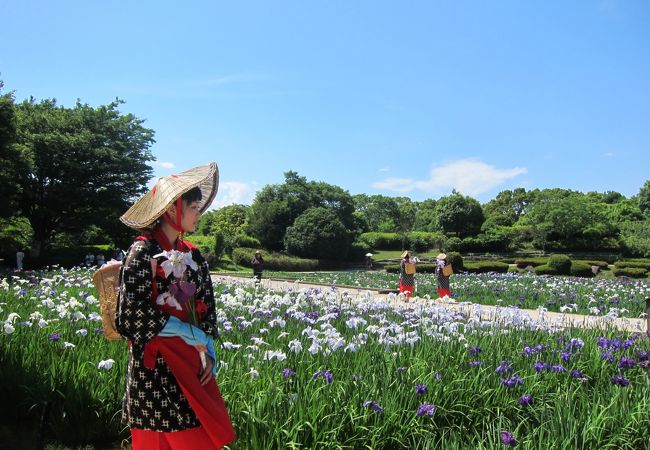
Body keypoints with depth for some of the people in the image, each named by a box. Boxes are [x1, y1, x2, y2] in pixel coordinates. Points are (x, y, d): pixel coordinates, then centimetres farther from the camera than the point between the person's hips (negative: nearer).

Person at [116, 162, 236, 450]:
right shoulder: (143, 251, -9)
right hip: (155, 365, -6)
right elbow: (134, 311, -17)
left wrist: (208, 352, 1)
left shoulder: (193, 256, 11)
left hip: (192, 365, 6)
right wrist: (190, 334, -14)